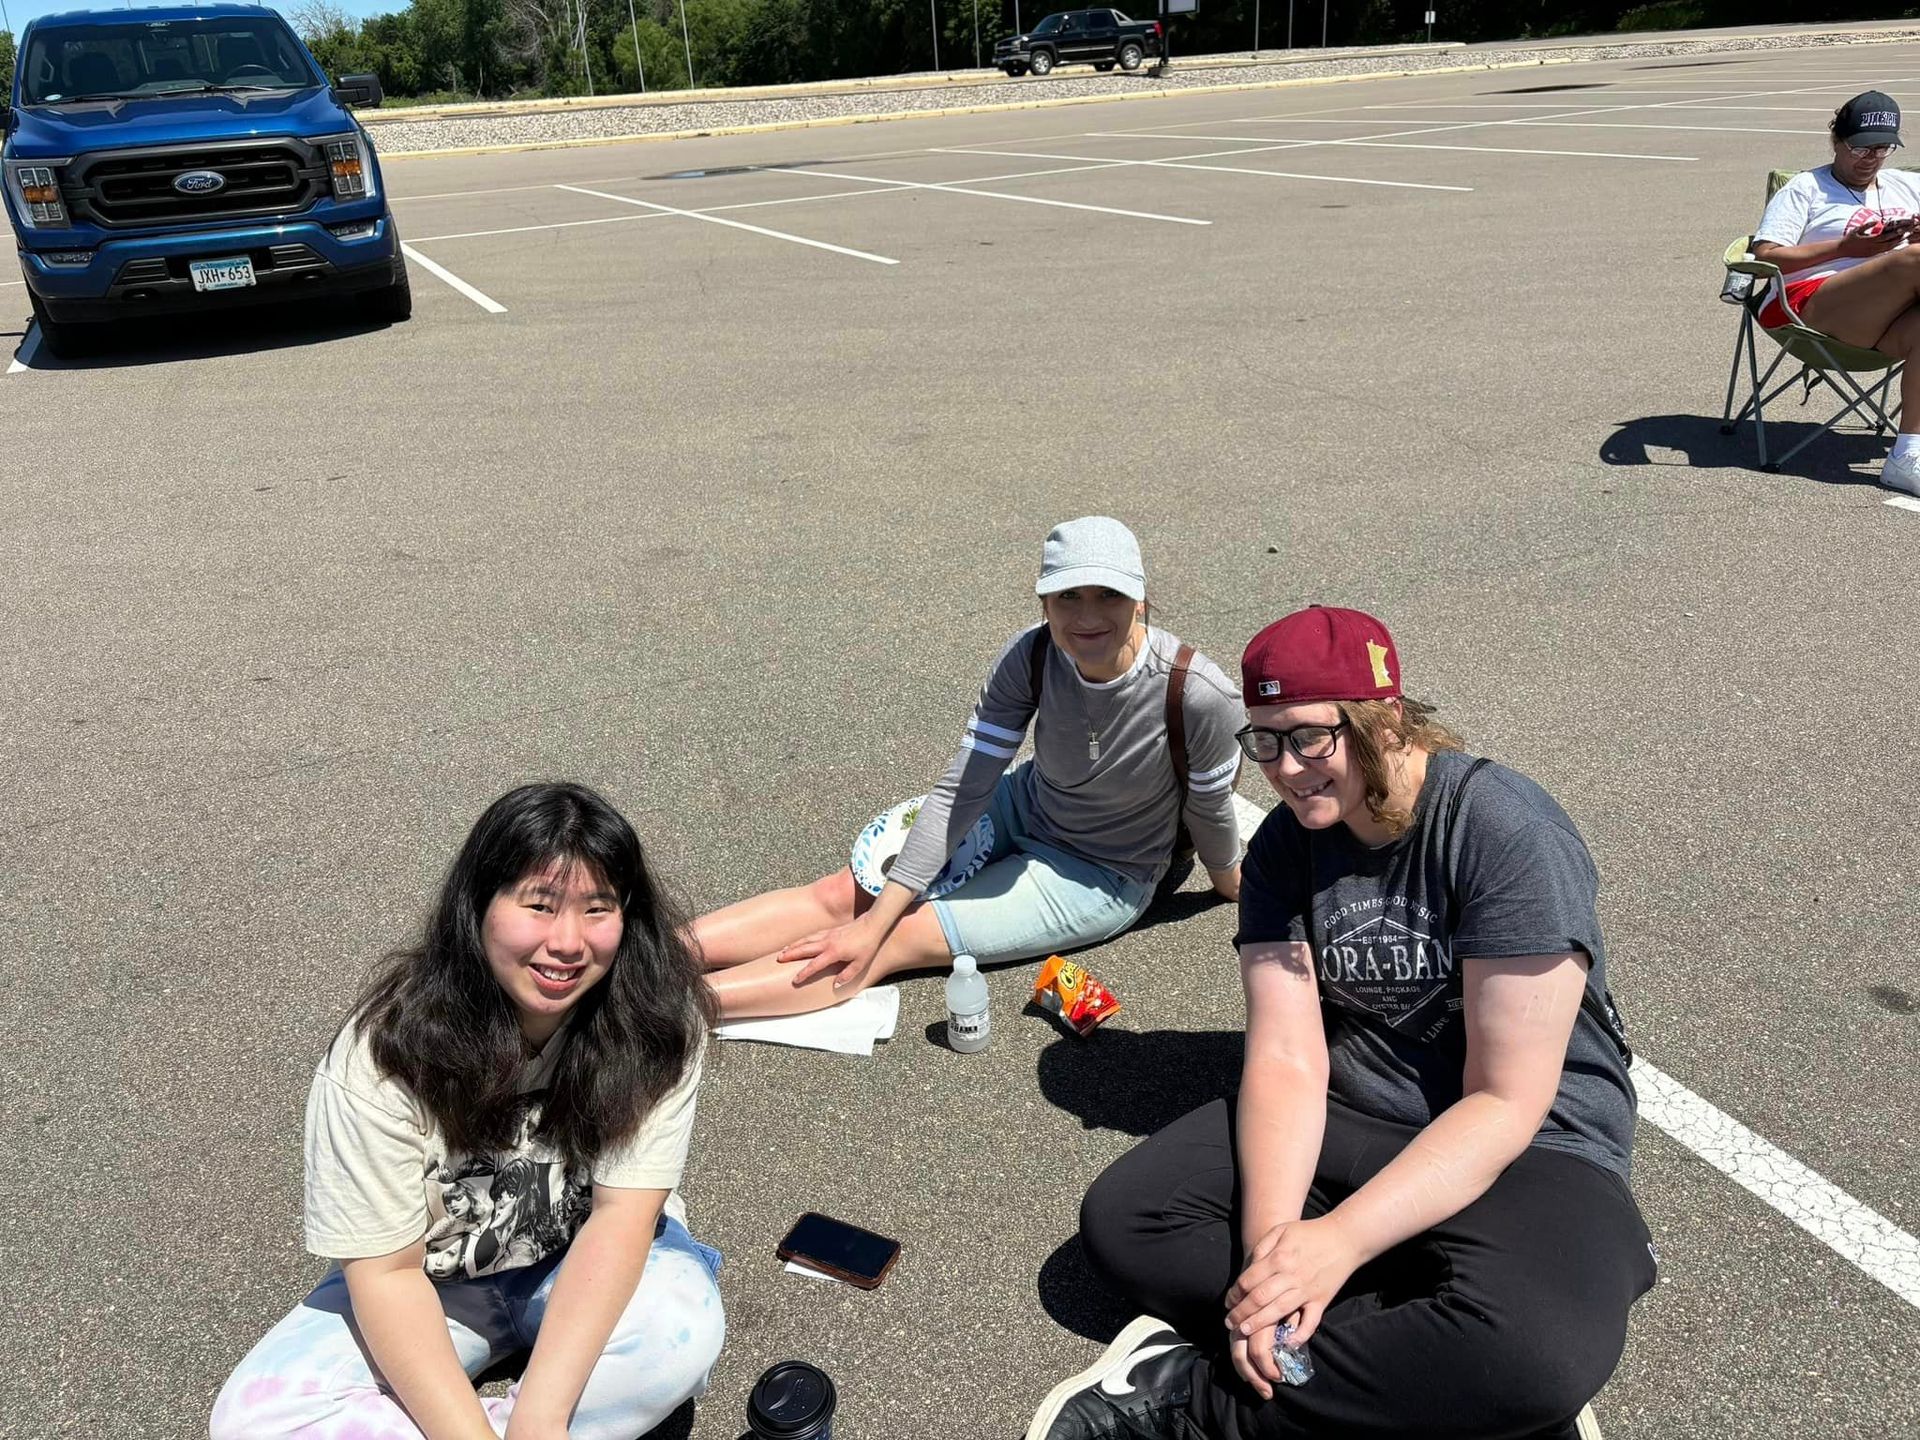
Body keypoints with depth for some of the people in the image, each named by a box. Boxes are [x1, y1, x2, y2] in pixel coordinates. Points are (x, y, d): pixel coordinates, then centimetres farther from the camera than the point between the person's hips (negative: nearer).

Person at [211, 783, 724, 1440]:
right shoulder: (387, 1049, -24)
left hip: (592, 1266, -1)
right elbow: (385, 1269, -21)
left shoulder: (658, 1015, -23)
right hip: (438, 1285, 1)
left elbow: (622, 1213, -23)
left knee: (684, 1330, -32)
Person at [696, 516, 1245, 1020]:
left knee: (901, 939, -17)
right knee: (844, 894, -8)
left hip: (1100, 877, -4)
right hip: (1024, 807, 4)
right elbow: (962, 789, -20)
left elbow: (1209, 811, -13)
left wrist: (1229, 882, 7)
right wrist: (875, 921, -22)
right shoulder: (1029, 657, -21)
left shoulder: (1198, 695, -33)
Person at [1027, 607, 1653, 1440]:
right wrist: (1267, 1243, -28)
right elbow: (1288, 1059, -11)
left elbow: (1505, 1102, -21)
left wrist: (1337, 1242, -29)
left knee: (1534, 1348, -37)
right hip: (1345, 1120, 5)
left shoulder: (1511, 835, -21)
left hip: (1524, 1144, -4)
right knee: (1121, 1222, -14)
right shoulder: (1285, 847, -4)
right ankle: (1418, 1367, -15)